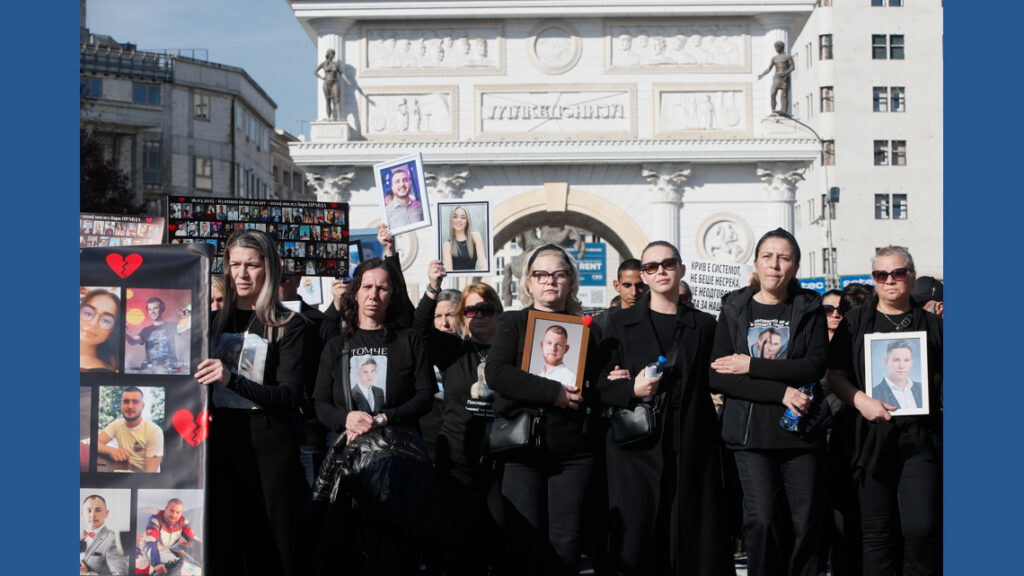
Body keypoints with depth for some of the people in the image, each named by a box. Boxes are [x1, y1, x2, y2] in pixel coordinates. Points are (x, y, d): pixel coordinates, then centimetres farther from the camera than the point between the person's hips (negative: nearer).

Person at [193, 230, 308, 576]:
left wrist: (232, 380, -22)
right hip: (220, 442, 4)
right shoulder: (215, 321, 14)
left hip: (269, 447, -3)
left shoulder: (288, 326, 1)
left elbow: (290, 398, -10)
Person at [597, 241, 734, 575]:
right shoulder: (622, 324, 9)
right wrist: (631, 389, -13)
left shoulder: (704, 325, 11)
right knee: (636, 546, -3)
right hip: (637, 450, -1)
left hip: (691, 449, 1)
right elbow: (600, 383, 5)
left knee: (694, 541, 0)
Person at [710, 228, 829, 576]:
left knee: (806, 522, 1)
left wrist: (752, 366, -12)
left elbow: (816, 365, -9)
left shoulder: (809, 309, 7)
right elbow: (718, 377, -4)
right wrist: (781, 392, -13)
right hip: (751, 433, 0)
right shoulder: (734, 310, 7)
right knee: (760, 521, -9)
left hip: (801, 431, 1)